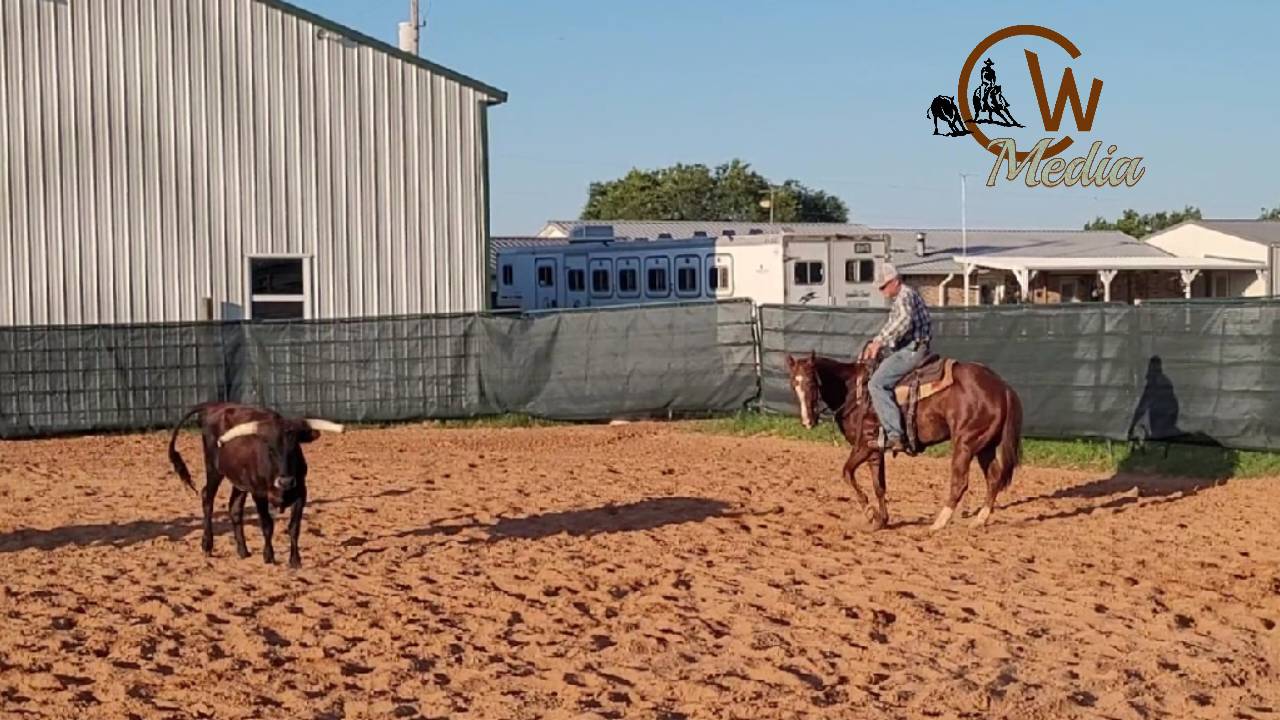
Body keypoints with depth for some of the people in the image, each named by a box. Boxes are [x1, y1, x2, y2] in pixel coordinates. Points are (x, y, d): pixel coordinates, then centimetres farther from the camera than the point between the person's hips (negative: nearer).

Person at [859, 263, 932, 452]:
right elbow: (892, 326, 28)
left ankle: (894, 436, -30)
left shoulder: (905, 294, -10)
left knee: (877, 383, -21)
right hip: (910, 349, 11)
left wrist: (879, 342, -24)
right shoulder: (902, 298, 24)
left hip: (911, 350, -11)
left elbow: (904, 321, -28)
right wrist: (876, 343, 13)